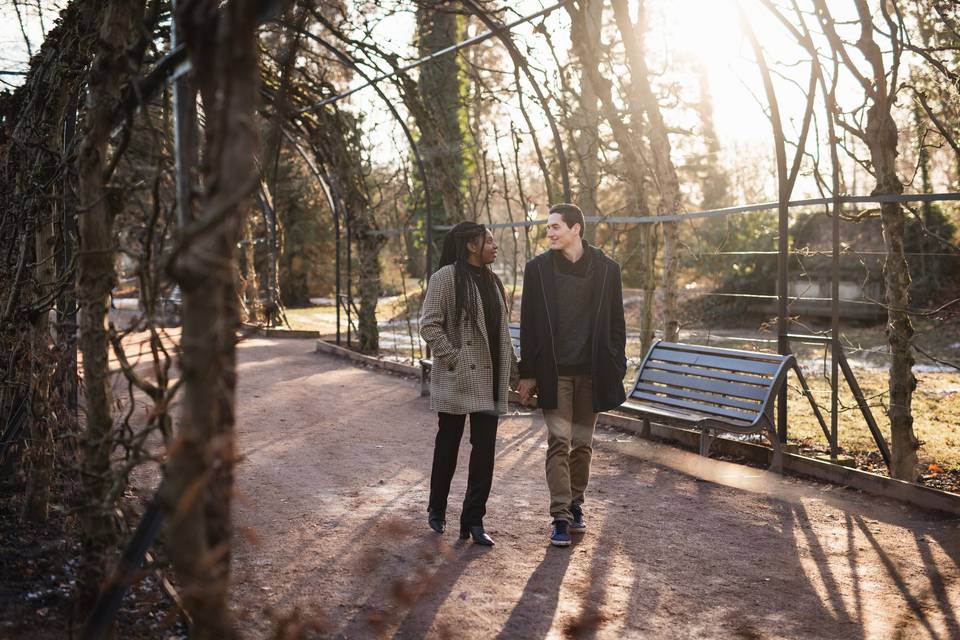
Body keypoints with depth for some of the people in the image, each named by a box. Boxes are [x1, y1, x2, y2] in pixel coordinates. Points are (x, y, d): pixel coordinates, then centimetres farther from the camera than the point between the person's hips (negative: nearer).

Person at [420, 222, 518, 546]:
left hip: (489, 381, 6)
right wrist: (453, 359, -17)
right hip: (457, 379, -6)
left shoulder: (492, 281, 14)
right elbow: (429, 325, -13)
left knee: (485, 448, 2)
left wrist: (513, 371, 14)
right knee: (448, 444, 8)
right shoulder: (446, 277, -8)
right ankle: (437, 509, 27)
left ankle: (473, 520, 10)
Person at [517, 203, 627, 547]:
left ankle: (576, 505, 25)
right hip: (554, 371, -1)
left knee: (583, 443, 10)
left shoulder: (606, 268, 2)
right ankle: (561, 516, -2)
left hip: (591, 370, 1)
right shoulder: (538, 268, 0)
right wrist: (527, 373, -1)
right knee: (559, 442, -5)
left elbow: (616, 322, 6)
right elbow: (529, 323, 2)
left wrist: (616, 369, 1)